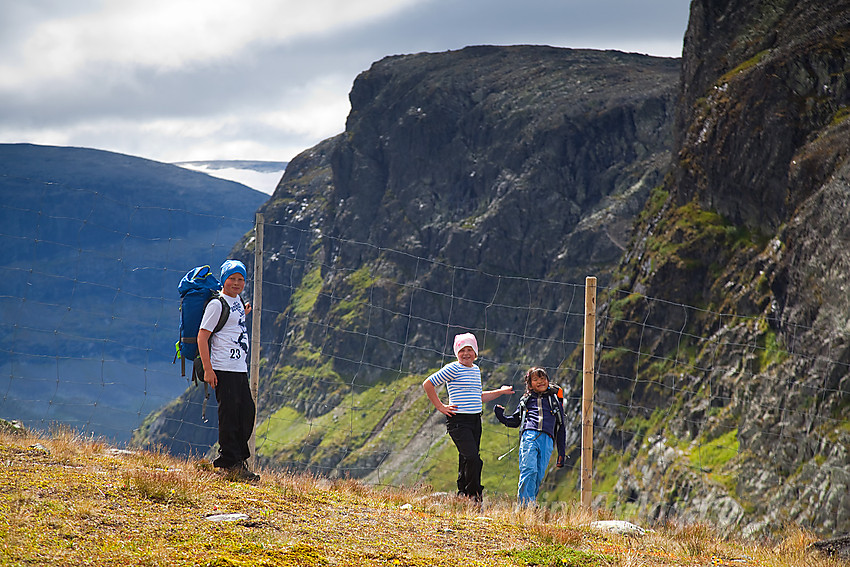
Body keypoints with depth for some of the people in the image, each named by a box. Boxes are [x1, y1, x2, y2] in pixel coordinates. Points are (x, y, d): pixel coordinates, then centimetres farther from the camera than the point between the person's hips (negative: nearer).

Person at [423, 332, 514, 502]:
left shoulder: (476, 369, 17)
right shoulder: (453, 368, -7)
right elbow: (428, 384, -8)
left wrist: (500, 392, 23)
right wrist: (440, 407, -8)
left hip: (475, 421, 7)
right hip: (458, 421, -7)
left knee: (466, 460, 8)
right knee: (473, 458, -17)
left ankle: (462, 494, 15)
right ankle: (475, 494, -5)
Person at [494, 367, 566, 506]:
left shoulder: (555, 400, 23)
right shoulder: (526, 400, 23)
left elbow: (561, 428, 23)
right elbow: (515, 421, 28)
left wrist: (561, 453, 17)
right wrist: (501, 416, 7)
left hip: (547, 440, 1)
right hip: (529, 436, -1)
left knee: (539, 475, -9)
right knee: (529, 470, -19)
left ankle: (531, 503, -6)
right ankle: (525, 504, -27)